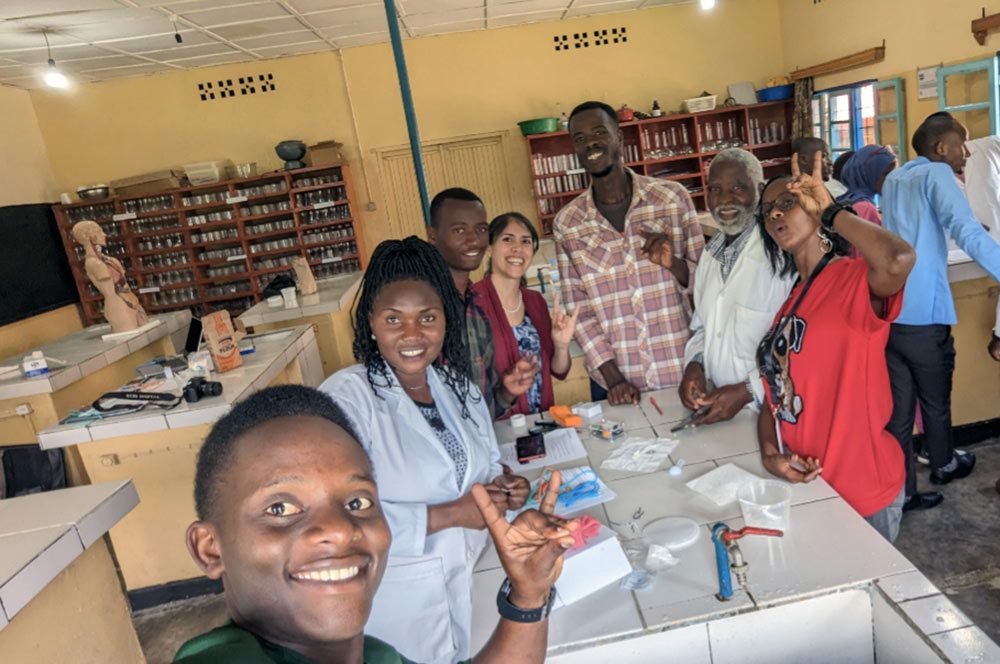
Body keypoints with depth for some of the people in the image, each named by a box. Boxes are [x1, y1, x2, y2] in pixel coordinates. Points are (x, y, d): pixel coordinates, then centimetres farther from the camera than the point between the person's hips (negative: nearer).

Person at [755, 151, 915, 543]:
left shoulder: (857, 279, -14)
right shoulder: (789, 298, 6)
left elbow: (899, 261, -39)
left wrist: (829, 209, -22)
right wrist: (770, 453, -7)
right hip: (803, 483, 7)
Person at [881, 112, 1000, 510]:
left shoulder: (893, 180, 17)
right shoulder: (936, 174, -6)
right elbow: (965, 229, -23)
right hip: (924, 313, -6)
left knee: (898, 406, 9)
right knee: (935, 400, 18)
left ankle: (902, 490, 14)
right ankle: (943, 465, 40)